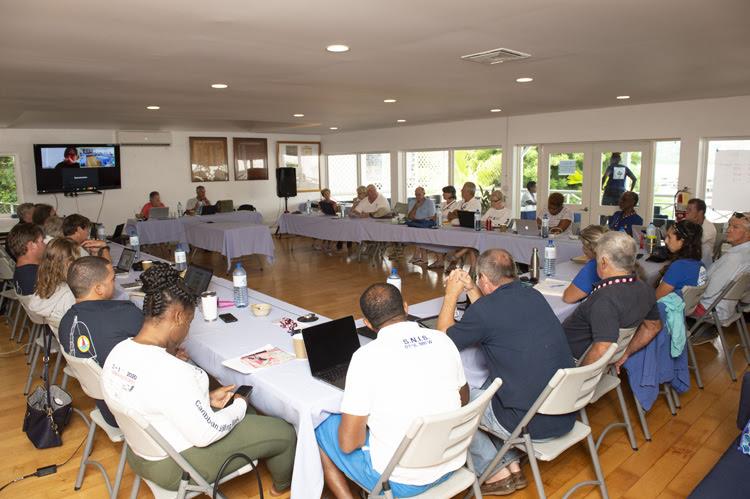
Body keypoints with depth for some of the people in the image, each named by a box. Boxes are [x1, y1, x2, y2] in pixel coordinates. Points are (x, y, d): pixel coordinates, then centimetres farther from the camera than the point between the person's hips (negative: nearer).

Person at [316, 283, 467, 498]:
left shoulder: (366, 357, -20)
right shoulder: (442, 340, -4)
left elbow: (348, 443, -17)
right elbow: (463, 401, 11)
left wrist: (367, 423, 3)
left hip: (400, 480, -5)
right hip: (451, 465, 6)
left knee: (321, 429, 15)